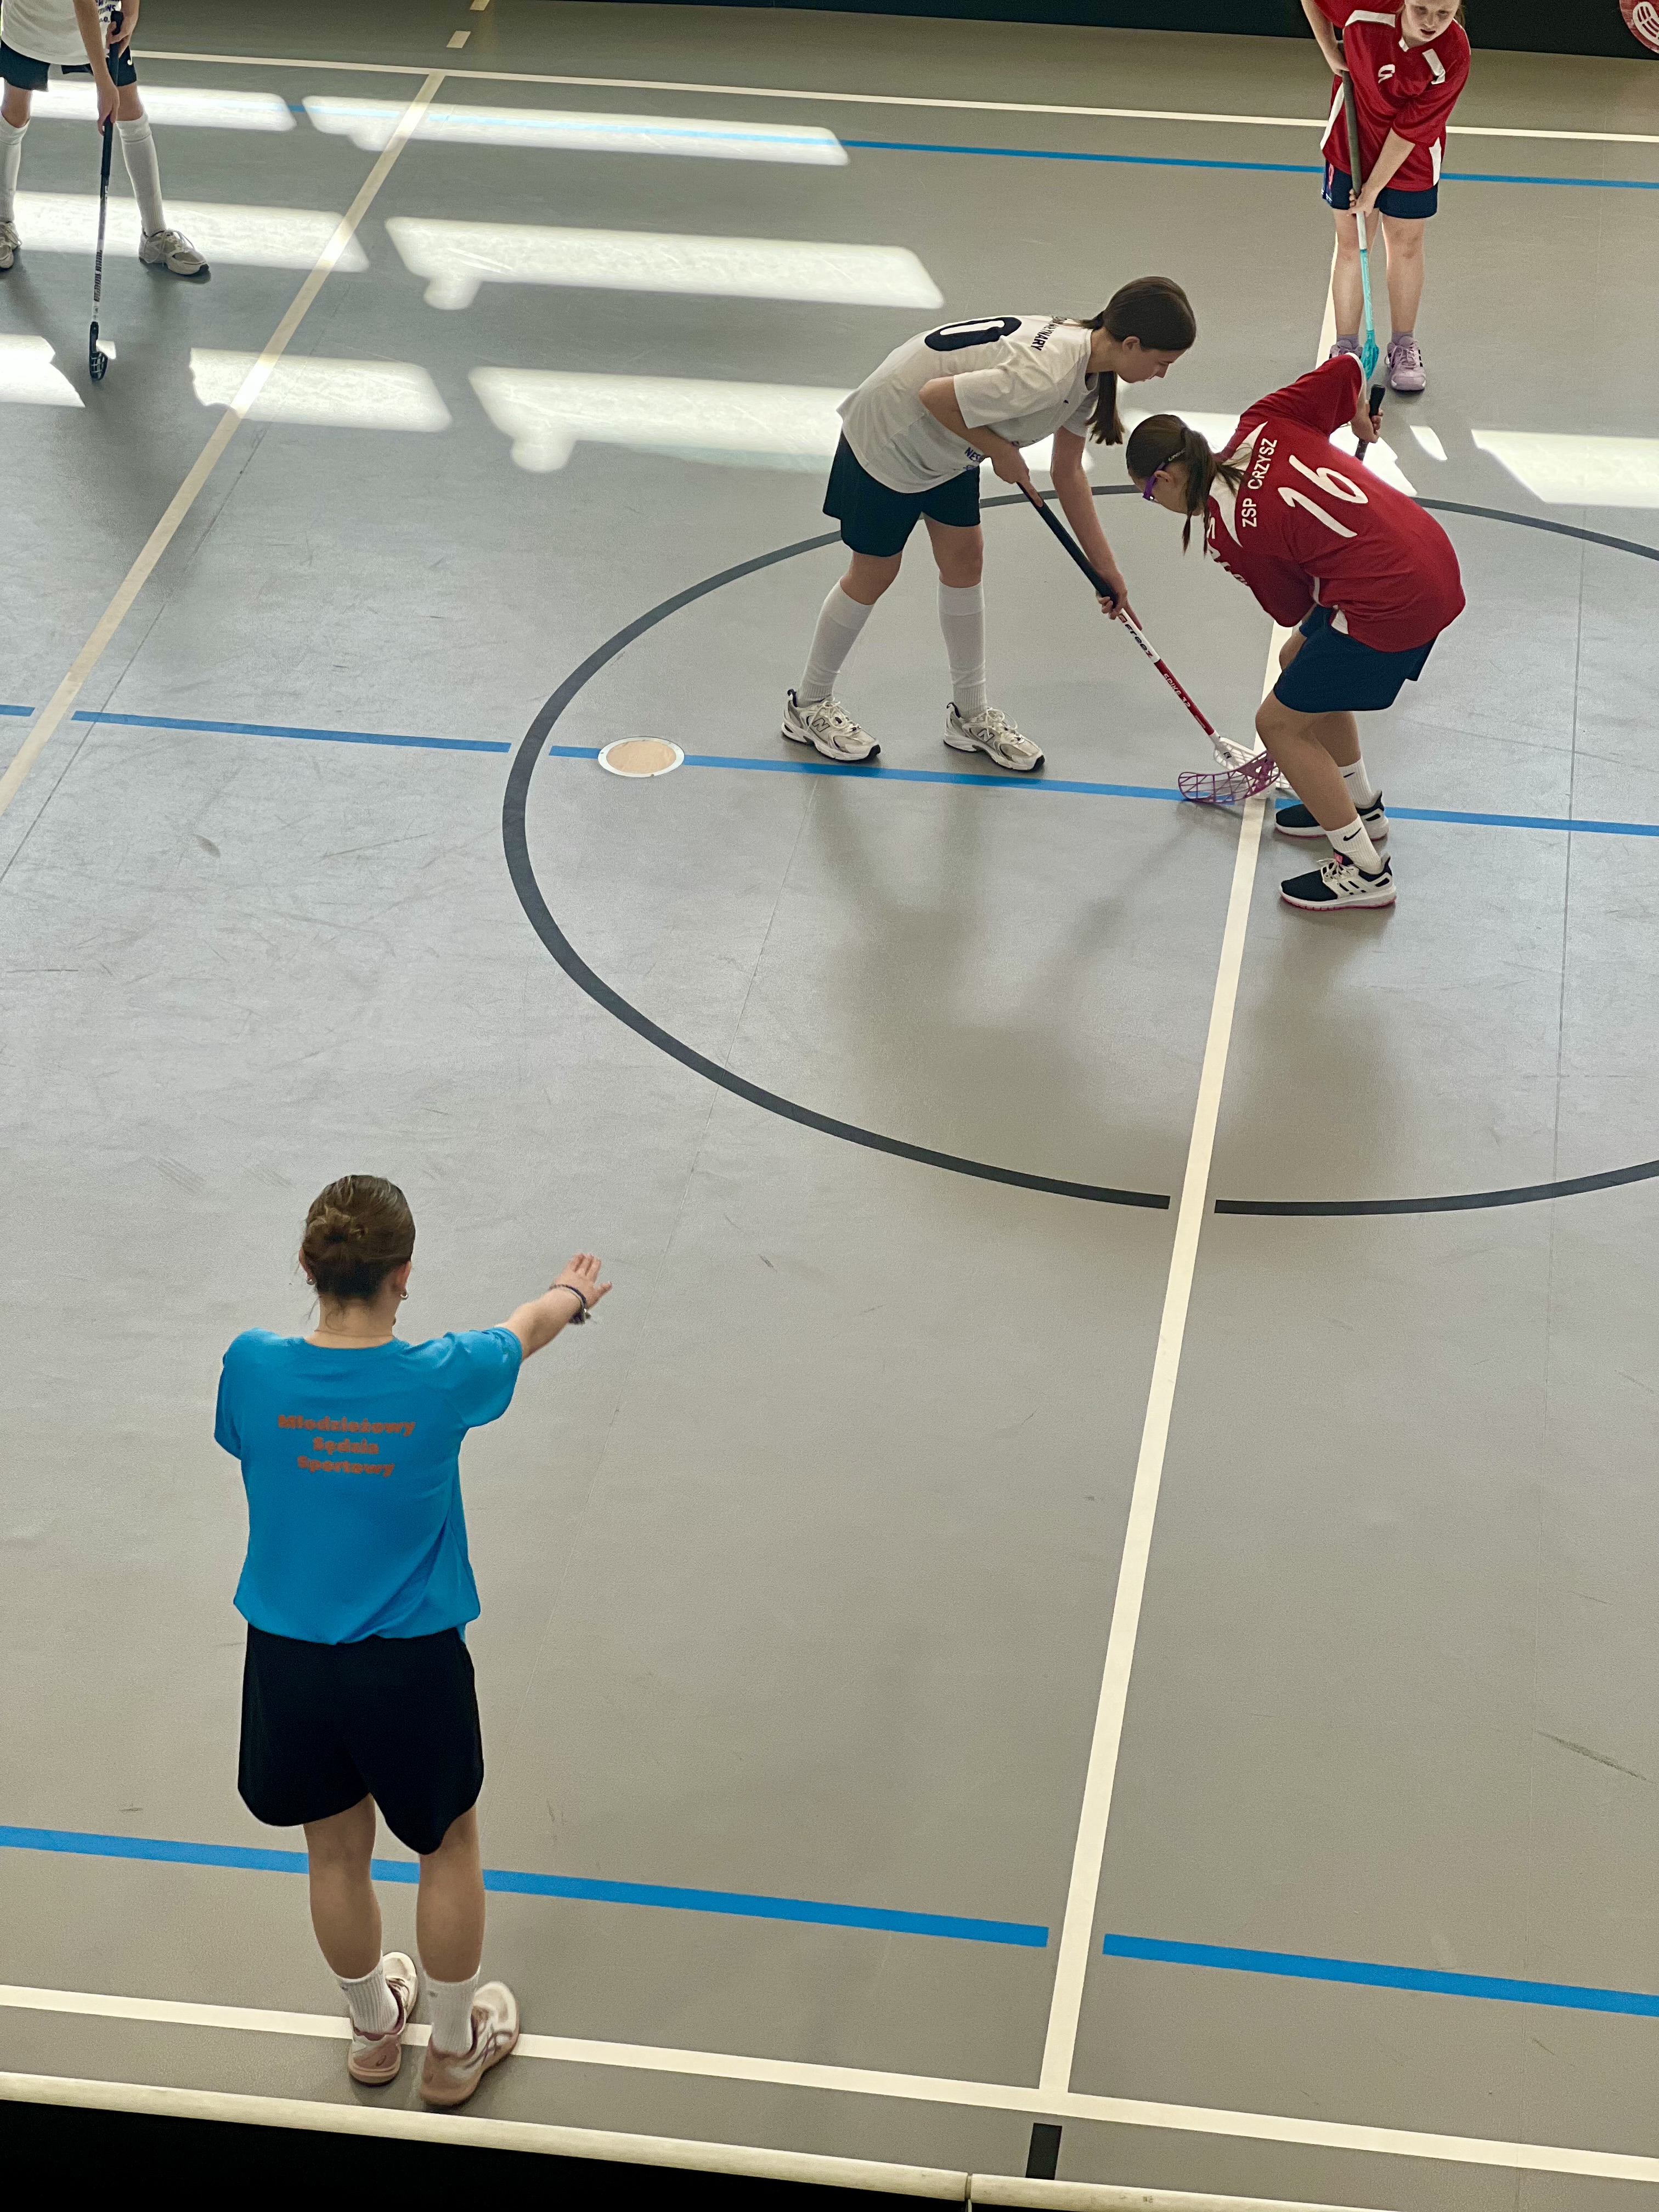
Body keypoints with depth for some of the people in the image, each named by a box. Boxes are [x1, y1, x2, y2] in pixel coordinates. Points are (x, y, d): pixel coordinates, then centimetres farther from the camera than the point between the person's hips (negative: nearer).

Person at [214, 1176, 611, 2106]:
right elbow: (525, 1331, 4)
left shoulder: (253, 1367, -17)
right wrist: (573, 1295, 28)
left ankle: (373, 2028, 47)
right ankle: (457, 2047, 39)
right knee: (450, 1846, 23)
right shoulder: (441, 1378, -20)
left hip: (288, 1662, 2)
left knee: (337, 1854, 23)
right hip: (410, 1666, -2)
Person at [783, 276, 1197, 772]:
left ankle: (971, 714, 27)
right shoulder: (1046, 375, -38)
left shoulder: (1087, 366, -7)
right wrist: (1001, 451, -20)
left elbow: (1067, 474, 4)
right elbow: (934, 397, -33)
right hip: (887, 434, -8)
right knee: (874, 573, 7)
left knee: (964, 560, 13)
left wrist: (1105, 567, 5)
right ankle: (808, 705, 27)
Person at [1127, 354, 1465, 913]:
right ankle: (1360, 808, 45)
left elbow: (1295, 608, 1)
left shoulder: (1229, 536, -11)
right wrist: (1359, 416, 26)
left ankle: (1363, 871, 10)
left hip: (1390, 605, -9)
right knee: (1299, 660, 29)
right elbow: (1344, 369, 5)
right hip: (1434, 558, 9)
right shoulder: (1261, 423, 2)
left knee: (1279, 724, 5)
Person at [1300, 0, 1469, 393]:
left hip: (1410, 162, -1)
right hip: (1351, 149, 1)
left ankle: (1403, 346, 31)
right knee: (1350, 245, 9)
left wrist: (1374, 189, -20)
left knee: (1406, 246, 14)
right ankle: (1346, 348, 21)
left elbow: (1408, 130, -26)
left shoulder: (1452, 59, -31)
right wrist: (1330, 52, -10)